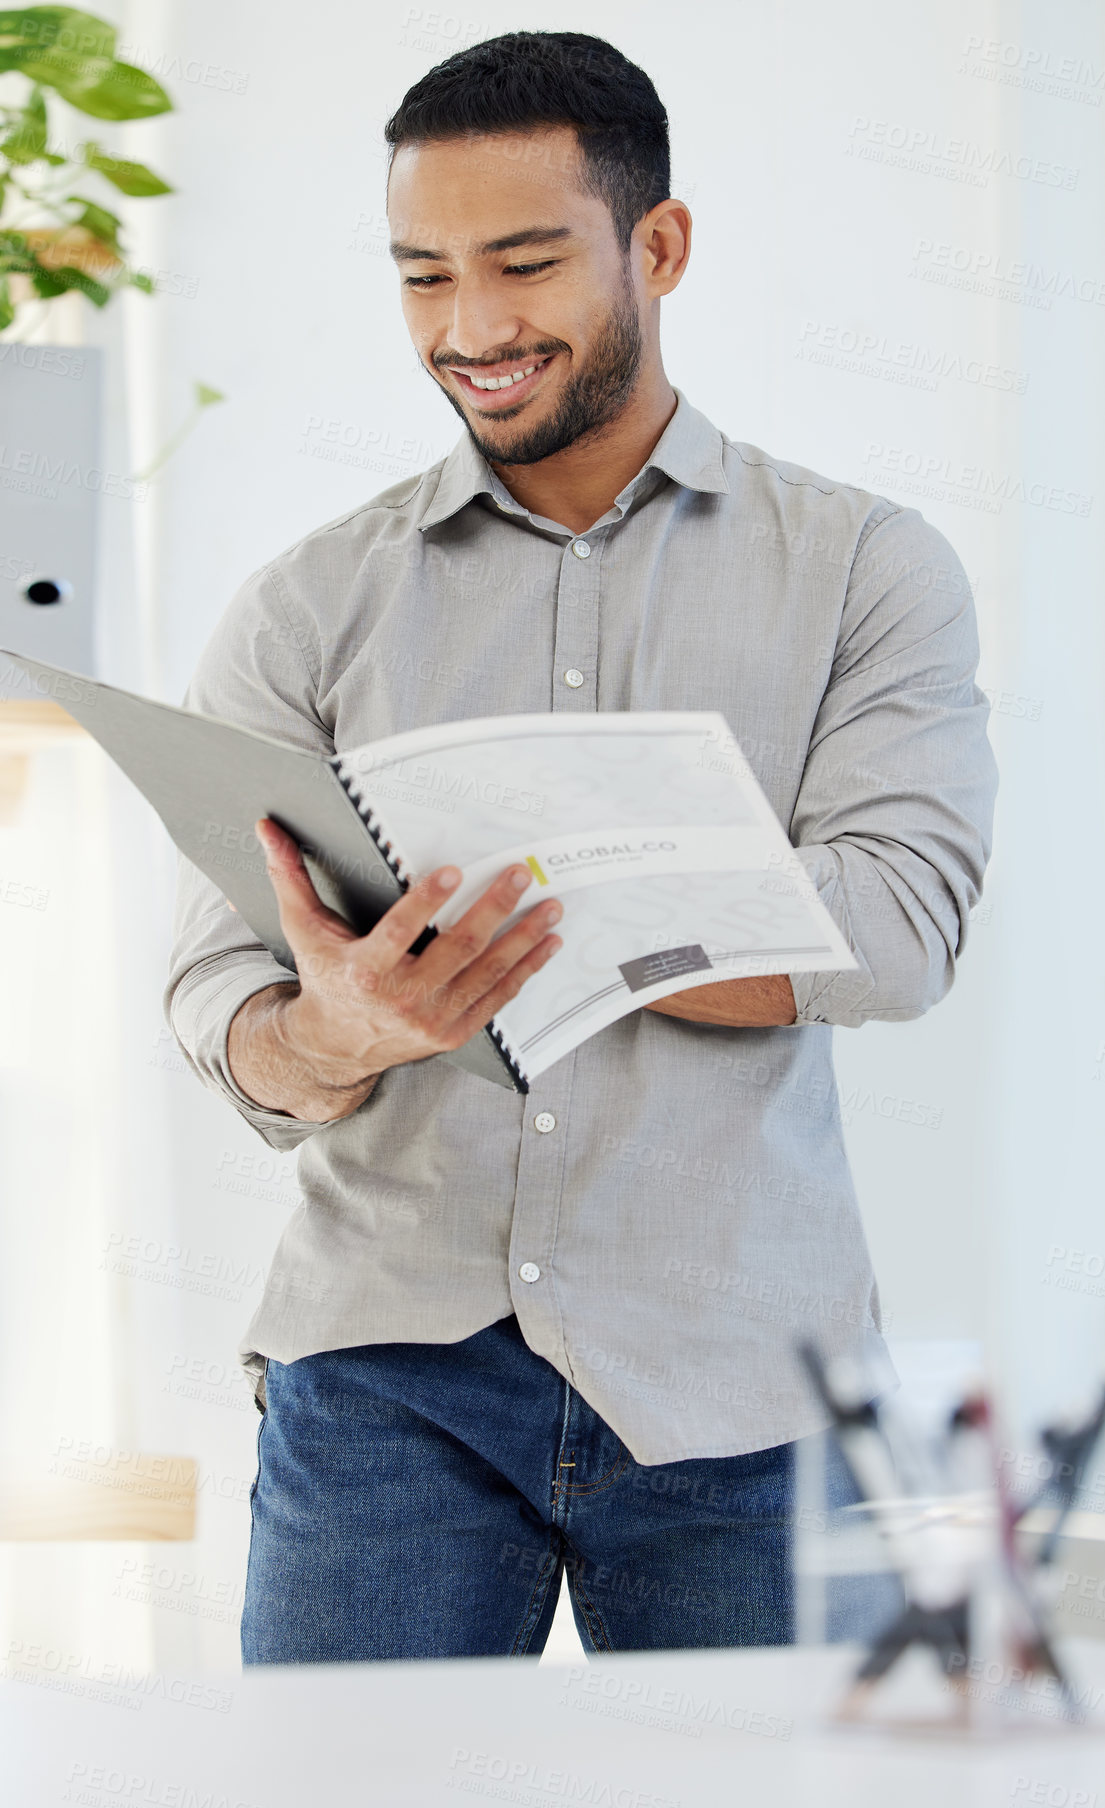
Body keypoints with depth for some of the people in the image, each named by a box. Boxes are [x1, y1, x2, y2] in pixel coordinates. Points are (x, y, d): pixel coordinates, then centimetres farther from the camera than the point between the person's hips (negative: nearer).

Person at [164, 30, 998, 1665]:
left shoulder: (865, 573, 7)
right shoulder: (308, 612, 11)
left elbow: (896, 928, -8)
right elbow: (221, 987, 1)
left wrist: (521, 919, -16)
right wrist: (336, 1036, -23)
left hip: (730, 1378, -1)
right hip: (390, 1362, 1)